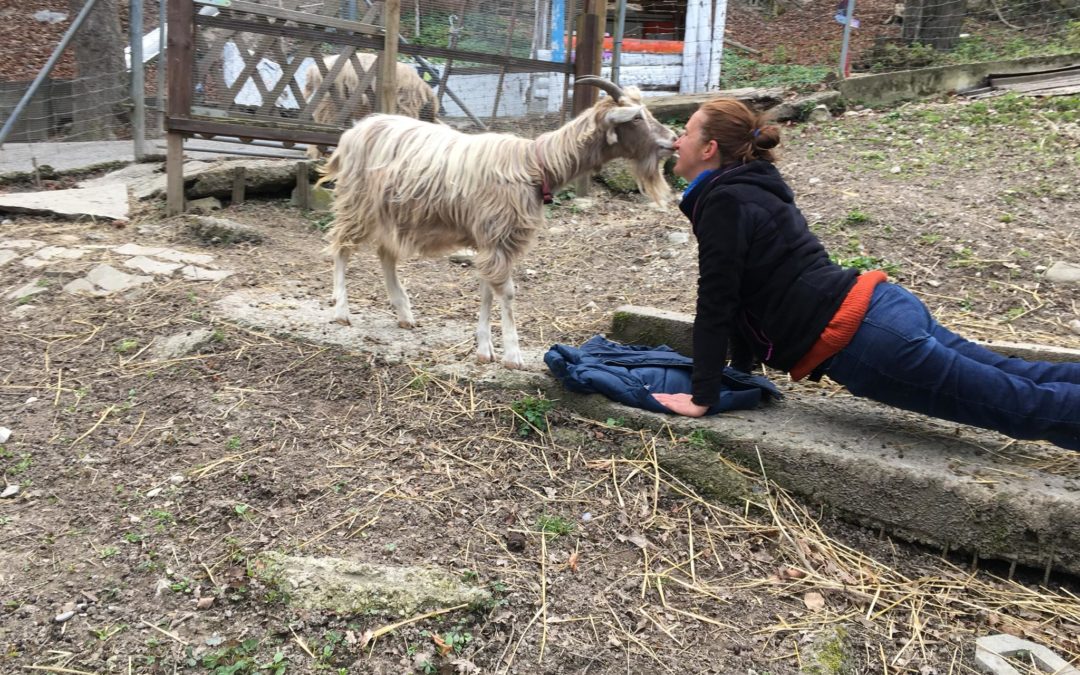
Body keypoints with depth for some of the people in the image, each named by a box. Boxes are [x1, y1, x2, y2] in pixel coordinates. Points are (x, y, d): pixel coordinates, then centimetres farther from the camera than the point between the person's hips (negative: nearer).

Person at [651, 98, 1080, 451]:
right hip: (878, 312, 9)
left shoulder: (723, 202, -9)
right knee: (1022, 385, 13)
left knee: (1025, 405, -3)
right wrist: (739, 369, 29)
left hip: (865, 340, -9)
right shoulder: (749, 189, 19)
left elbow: (716, 302, -13)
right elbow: (746, 290, 24)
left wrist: (701, 396, -9)